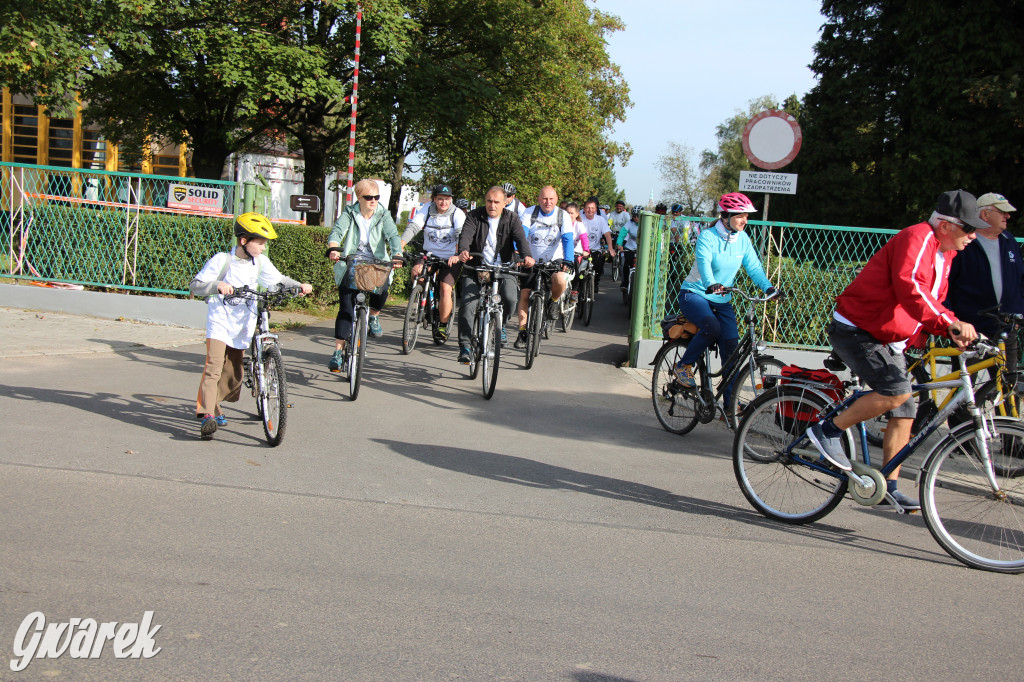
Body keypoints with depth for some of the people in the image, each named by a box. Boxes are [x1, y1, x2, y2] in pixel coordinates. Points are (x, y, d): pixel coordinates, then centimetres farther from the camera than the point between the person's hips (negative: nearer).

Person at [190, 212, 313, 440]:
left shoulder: (260, 263, 2)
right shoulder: (222, 261, -11)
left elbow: (278, 280, 16)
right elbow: (195, 285, -12)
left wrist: (299, 286, -1)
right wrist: (217, 285, -30)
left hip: (243, 324, 5)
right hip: (220, 320, -5)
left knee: (234, 373, 11)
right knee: (214, 366, -18)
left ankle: (214, 407, 30)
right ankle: (207, 415, -21)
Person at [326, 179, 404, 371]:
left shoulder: (383, 215, -1)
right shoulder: (349, 213, -3)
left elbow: (393, 236, -14)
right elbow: (337, 232, -19)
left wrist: (397, 255, -34)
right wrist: (333, 249, -41)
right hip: (351, 265, 0)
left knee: (381, 291, -29)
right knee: (346, 309, -8)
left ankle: (373, 316, 7)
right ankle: (338, 352, 0)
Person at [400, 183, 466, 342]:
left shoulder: (457, 214, -8)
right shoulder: (426, 211, -2)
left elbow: (461, 235, -22)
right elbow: (412, 227, -14)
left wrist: (457, 254, -40)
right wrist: (399, 246, -30)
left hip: (450, 259, -3)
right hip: (430, 255, 3)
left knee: (446, 288, -18)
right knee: (416, 271, -25)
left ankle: (443, 325, -2)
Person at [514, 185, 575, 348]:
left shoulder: (563, 215, -8)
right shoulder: (530, 213, -8)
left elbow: (568, 240, -17)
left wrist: (568, 261, -33)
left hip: (554, 261, -1)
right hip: (532, 261, 1)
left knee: (560, 280, -32)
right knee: (524, 295, -6)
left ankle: (554, 301, 2)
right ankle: (522, 333, 5)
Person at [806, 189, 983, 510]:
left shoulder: (944, 253, 13)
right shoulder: (916, 238, -18)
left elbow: (932, 302, 18)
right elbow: (909, 288, -34)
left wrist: (950, 331, -2)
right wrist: (951, 320, -40)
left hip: (889, 340, 10)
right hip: (855, 331, -10)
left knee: (904, 413, 4)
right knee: (897, 391, -26)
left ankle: (889, 487, 12)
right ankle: (828, 430, -10)